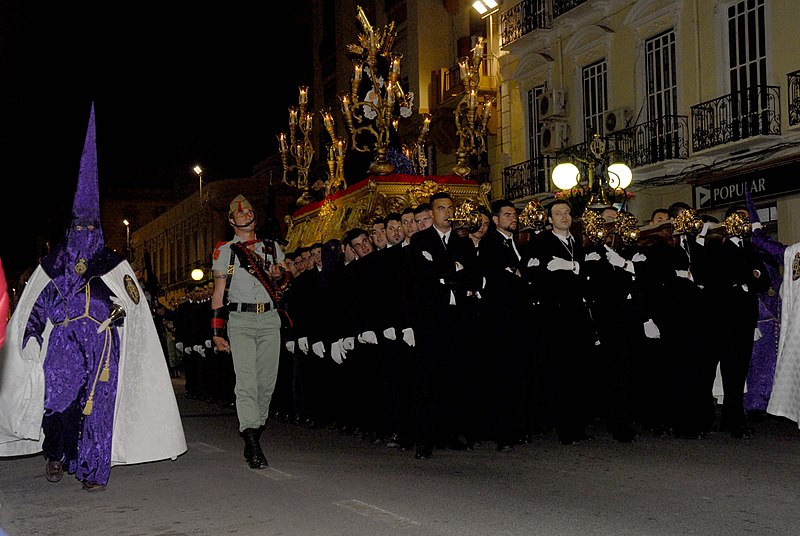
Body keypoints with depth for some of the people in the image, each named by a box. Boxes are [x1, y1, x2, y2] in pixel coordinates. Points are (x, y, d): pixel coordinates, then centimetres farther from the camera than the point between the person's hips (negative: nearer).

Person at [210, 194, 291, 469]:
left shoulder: (272, 248, 17)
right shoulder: (224, 251, 9)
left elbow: (285, 282, 28)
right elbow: (219, 293, 6)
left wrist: (279, 275, 2)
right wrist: (217, 332, 0)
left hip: (270, 319, 3)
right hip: (240, 320, -3)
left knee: (267, 380, 3)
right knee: (246, 380, -14)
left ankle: (256, 431, 20)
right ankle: (253, 444, -20)